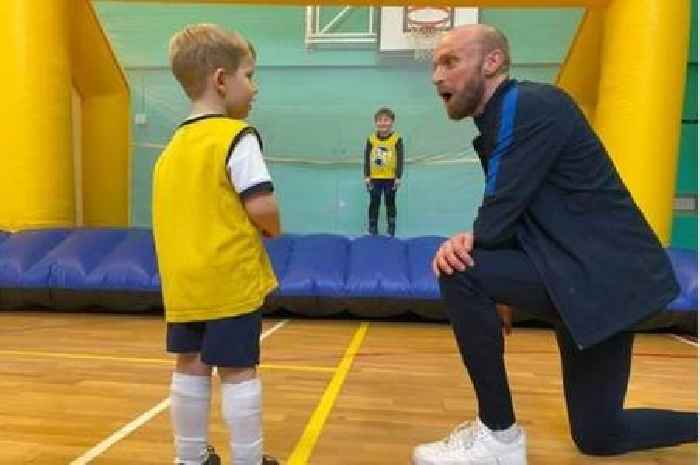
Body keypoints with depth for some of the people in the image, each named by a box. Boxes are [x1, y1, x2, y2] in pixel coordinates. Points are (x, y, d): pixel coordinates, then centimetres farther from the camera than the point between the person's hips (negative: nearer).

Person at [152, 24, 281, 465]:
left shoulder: (174, 145, 11)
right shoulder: (238, 136, -12)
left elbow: (181, 211, 13)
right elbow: (262, 207, -21)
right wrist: (273, 228, 0)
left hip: (183, 280, 7)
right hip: (230, 277, -7)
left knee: (191, 368, 16)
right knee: (238, 371, 4)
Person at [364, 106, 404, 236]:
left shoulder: (397, 139, -8)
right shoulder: (371, 139, -2)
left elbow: (400, 159, -7)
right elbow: (367, 158, 1)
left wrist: (398, 177, -10)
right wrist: (366, 176, -2)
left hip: (390, 178, -2)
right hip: (374, 178, 2)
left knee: (390, 204, 10)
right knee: (374, 204, 10)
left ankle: (391, 230, 20)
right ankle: (372, 230, 21)